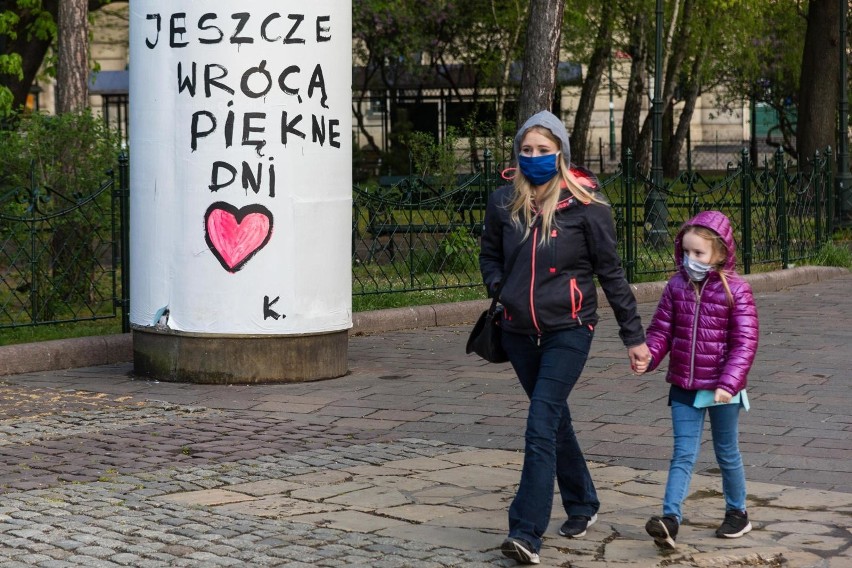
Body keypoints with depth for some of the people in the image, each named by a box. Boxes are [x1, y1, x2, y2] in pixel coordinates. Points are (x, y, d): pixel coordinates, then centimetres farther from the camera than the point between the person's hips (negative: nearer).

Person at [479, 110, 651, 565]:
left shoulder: (585, 206, -10)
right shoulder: (503, 202, 1)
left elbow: (610, 272, -4)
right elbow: (490, 254, 19)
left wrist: (633, 335, -2)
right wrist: (498, 286, -3)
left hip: (568, 330, -5)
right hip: (519, 331, 5)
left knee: (541, 428, -15)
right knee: (554, 420, 18)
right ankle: (582, 504, 37)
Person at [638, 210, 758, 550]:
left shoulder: (735, 291, -11)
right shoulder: (676, 286, 1)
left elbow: (744, 343, -14)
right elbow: (662, 329, 4)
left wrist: (728, 384, -24)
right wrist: (648, 356, -16)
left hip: (720, 390, -3)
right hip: (683, 387, 3)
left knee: (726, 453, 13)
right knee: (683, 454, -1)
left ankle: (737, 512, 31)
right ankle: (671, 518, -10)